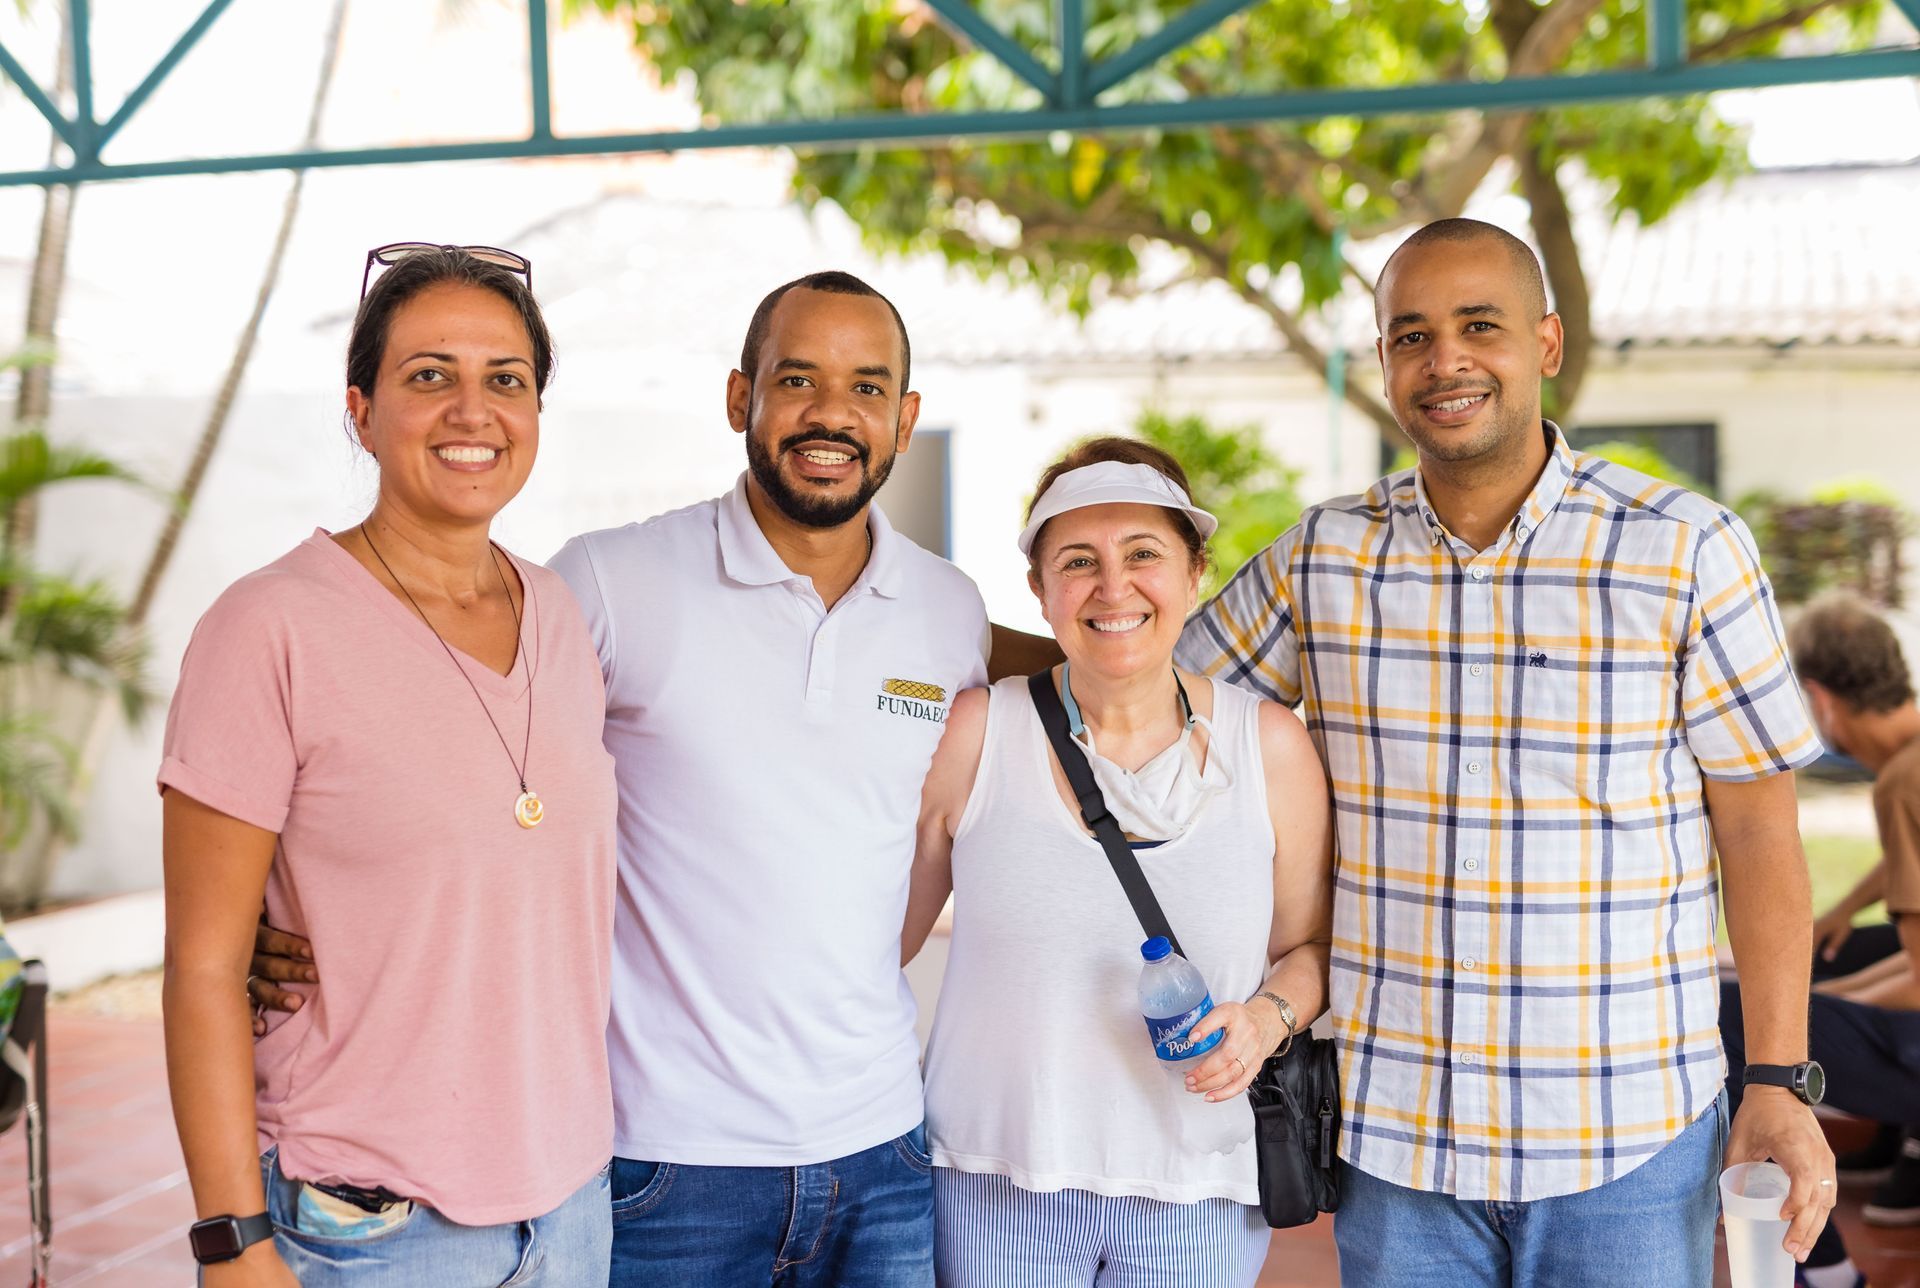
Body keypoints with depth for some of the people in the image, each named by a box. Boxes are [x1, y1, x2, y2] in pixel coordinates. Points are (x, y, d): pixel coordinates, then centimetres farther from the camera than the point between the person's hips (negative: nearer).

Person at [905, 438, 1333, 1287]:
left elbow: (1308, 945, 10)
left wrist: (1269, 1016, -9)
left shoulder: (1270, 747, 0)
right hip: (995, 1185, -1)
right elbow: (877, 936, 5)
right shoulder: (972, 733, -4)